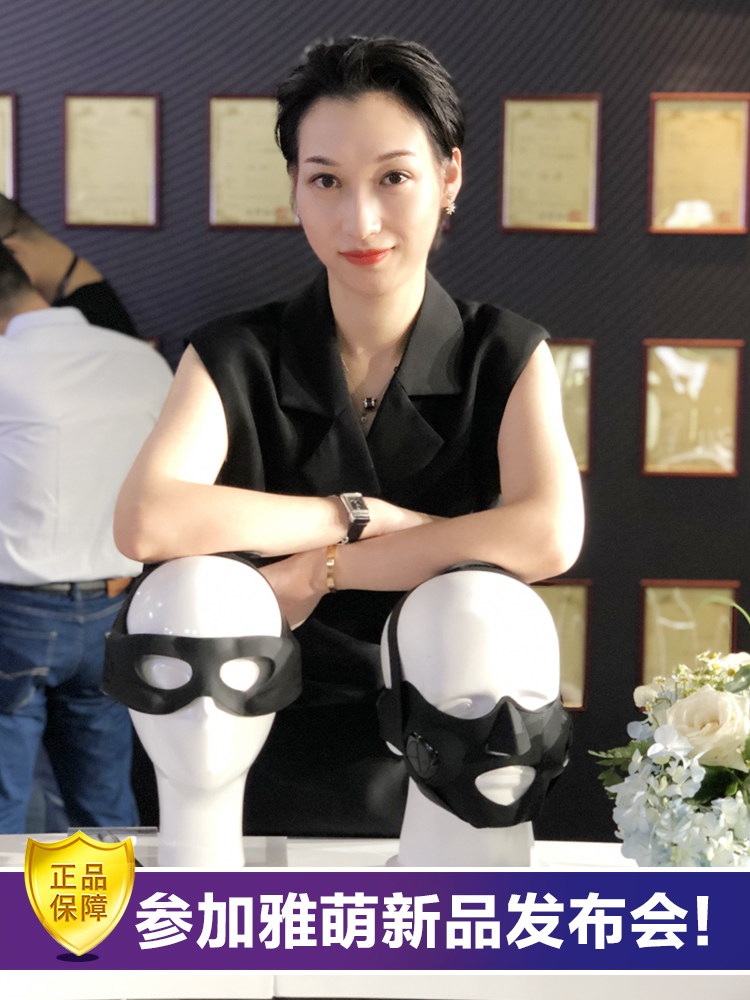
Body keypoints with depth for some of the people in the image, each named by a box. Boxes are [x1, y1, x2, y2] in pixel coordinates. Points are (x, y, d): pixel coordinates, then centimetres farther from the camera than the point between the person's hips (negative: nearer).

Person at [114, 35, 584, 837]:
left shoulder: (505, 357, -6)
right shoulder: (235, 358, -7)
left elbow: (549, 538, -24)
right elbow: (144, 523, -25)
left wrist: (318, 570, -22)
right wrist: (357, 516, -22)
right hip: (270, 780, 0)